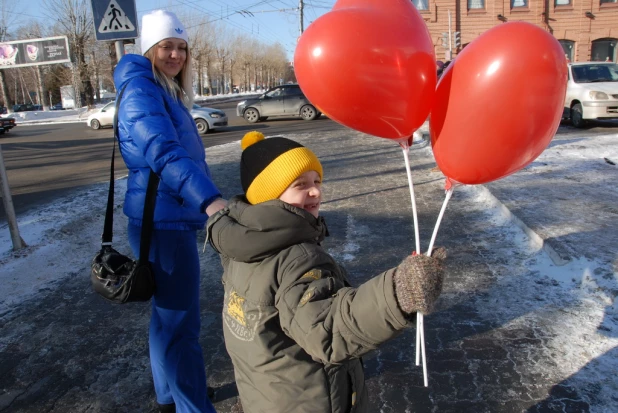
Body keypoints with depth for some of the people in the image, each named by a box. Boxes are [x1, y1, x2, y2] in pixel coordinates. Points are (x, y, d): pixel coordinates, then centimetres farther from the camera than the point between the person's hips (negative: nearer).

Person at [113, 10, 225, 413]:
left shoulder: (166, 91, 16)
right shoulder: (141, 90, -14)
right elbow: (162, 151, -32)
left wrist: (205, 197, 31)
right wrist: (209, 198, -44)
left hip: (171, 218, 11)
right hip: (163, 222, -11)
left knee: (169, 313, 20)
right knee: (180, 320, -2)